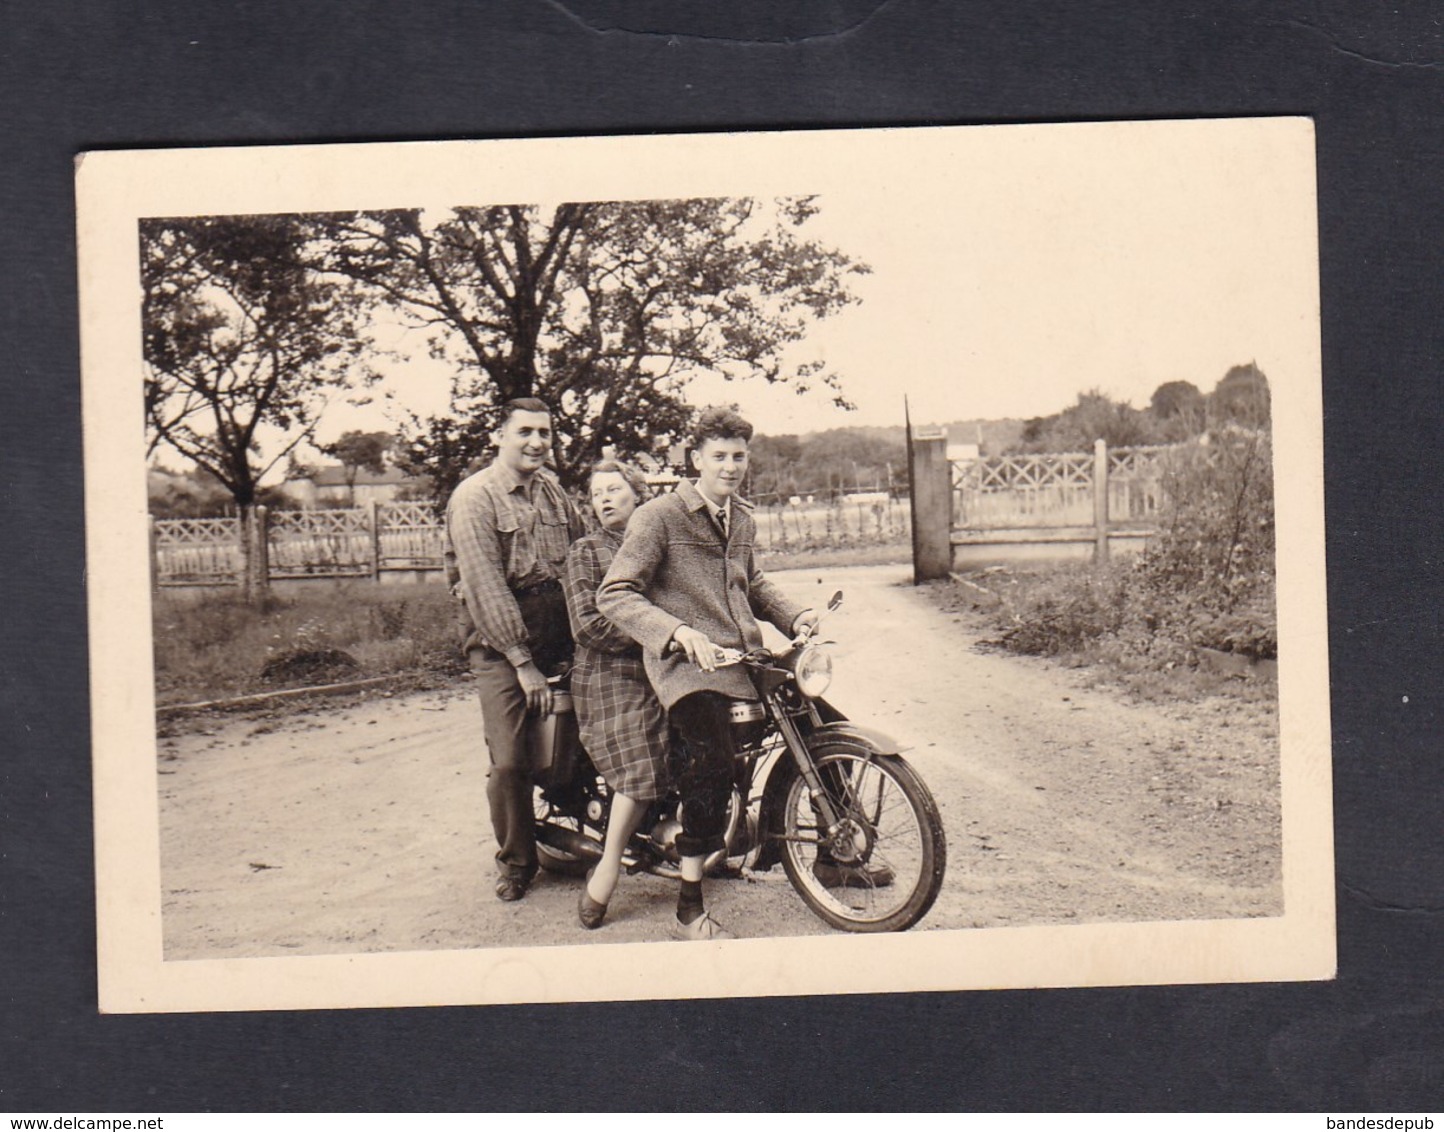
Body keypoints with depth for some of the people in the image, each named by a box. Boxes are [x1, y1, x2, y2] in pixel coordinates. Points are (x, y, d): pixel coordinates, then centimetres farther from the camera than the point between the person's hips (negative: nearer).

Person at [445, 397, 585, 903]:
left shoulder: (553, 488, 12)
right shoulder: (474, 497, -9)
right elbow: (486, 588, -15)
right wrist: (523, 662, -17)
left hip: (560, 634, 6)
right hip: (499, 641, -5)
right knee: (509, 761, -8)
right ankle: (515, 860, 11)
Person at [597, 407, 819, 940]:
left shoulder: (743, 519, 18)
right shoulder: (658, 517, -6)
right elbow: (614, 595, -13)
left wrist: (793, 616, 15)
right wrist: (678, 630, -27)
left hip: (742, 656, 8)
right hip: (687, 662, -8)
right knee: (712, 766, -23)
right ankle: (690, 910, -17)